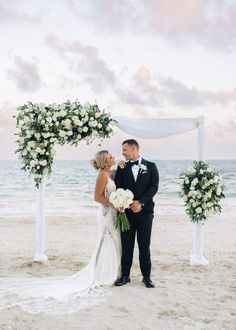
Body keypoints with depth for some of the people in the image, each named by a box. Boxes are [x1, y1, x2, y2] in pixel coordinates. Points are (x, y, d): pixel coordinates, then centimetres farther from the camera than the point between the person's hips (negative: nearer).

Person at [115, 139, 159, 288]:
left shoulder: (150, 166, 4)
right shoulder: (122, 168, 8)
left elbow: (154, 186, -5)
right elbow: (119, 188, 0)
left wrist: (141, 202, -16)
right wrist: (130, 204, -16)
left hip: (145, 211, -1)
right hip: (127, 211, 2)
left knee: (144, 246, 4)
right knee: (126, 245, 5)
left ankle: (146, 276, 14)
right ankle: (125, 275, 16)